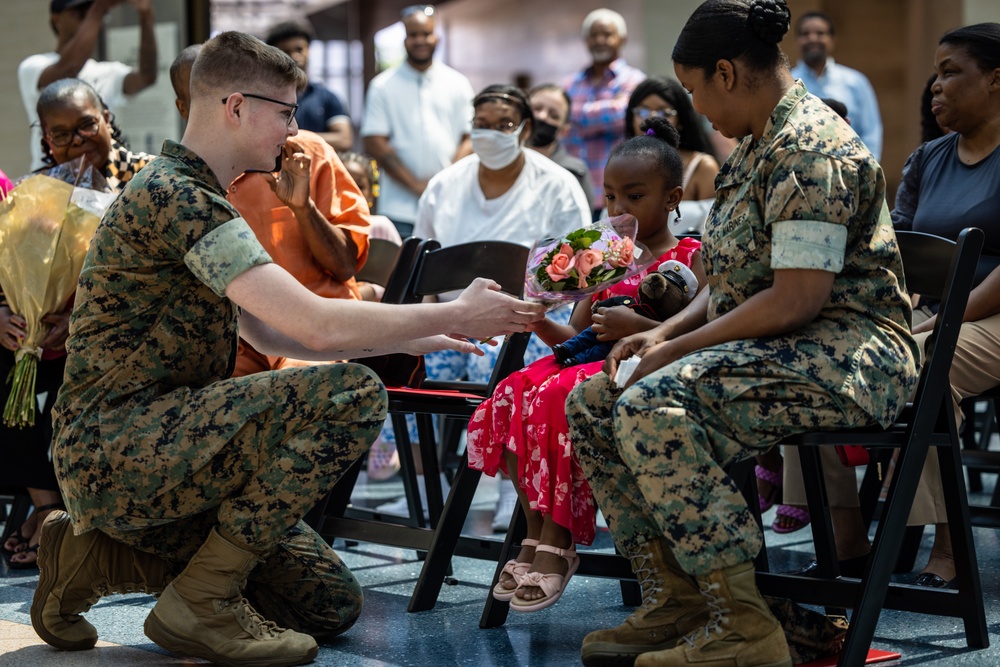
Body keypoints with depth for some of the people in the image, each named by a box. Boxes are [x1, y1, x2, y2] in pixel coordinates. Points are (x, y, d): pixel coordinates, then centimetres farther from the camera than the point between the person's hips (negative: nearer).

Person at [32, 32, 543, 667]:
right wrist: (457, 315, -10)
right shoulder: (175, 195, -16)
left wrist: (412, 339, 17)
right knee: (351, 393, -24)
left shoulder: (193, 194, 19)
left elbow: (271, 334, 23)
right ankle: (201, 602, -13)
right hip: (113, 450, -10)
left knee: (330, 604, 5)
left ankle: (96, 554, 11)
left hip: (151, 452, 10)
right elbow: (317, 326, -22)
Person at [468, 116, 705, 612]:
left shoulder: (690, 257, 2)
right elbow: (574, 337, 19)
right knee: (512, 394, -19)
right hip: (592, 365, 7)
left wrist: (638, 326, -21)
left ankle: (558, 543, -29)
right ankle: (535, 532, -17)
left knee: (561, 400, -34)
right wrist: (539, 321, -2)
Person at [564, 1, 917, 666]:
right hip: (773, 348, 11)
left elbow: (795, 299, -24)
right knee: (591, 402, 2)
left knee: (653, 408, -31)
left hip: (849, 353, -11)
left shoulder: (809, 149, -17)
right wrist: (664, 334, 6)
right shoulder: (759, 145, 17)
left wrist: (680, 349, -16)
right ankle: (675, 602, 0)